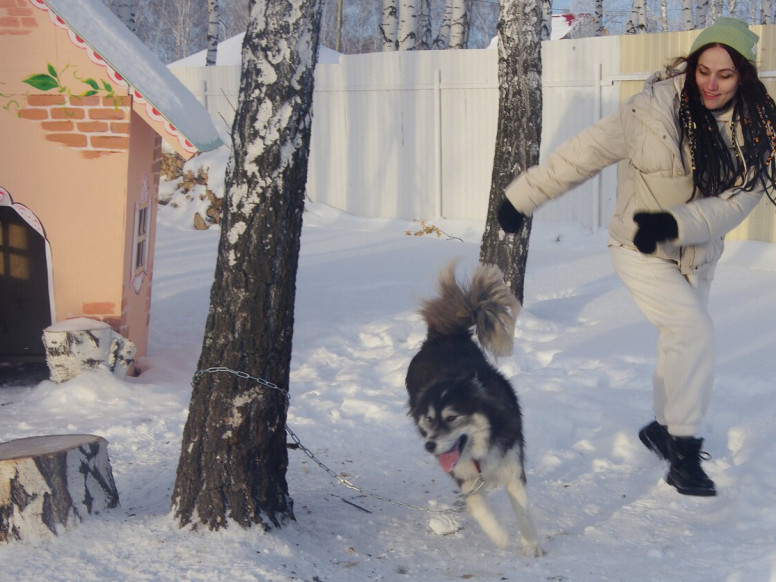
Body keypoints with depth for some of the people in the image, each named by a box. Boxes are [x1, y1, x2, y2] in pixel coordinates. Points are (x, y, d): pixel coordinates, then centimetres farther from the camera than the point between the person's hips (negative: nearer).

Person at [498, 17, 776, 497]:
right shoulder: (655, 110, -23)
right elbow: (584, 155, -17)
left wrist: (676, 224, -34)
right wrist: (524, 195, -12)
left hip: (697, 254, 5)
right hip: (641, 251, -5)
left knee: (681, 341, 18)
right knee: (696, 332, -19)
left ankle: (663, 429, 41)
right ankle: (684, 452, -11)